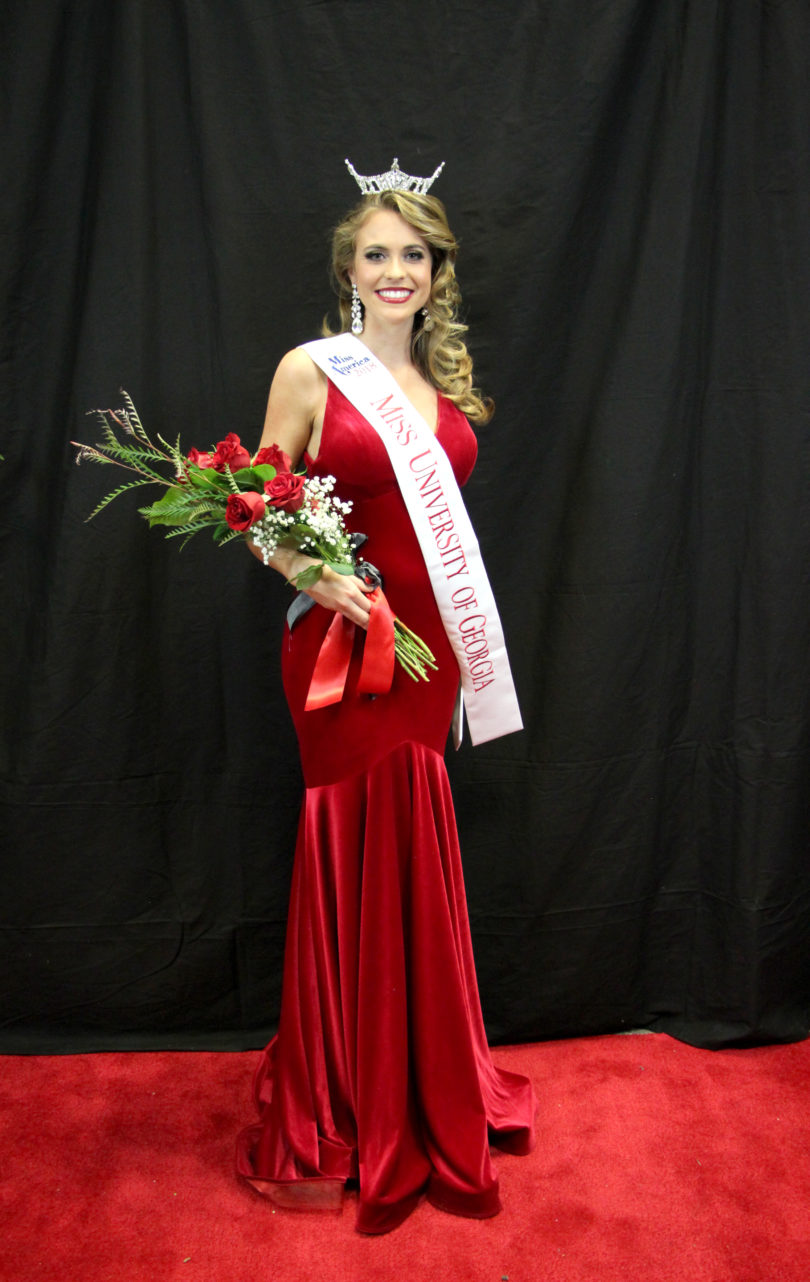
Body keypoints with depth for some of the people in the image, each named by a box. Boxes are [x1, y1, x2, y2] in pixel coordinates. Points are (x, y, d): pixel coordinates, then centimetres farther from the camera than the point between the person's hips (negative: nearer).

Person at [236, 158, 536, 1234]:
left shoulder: (450, 378, 13)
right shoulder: (310, 370, -3)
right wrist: (315, 578, -20)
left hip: (432, 641, 5)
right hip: (342, 641, -5)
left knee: (414, 850, 13)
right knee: (360, 846, 1)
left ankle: (423, 1086, 33)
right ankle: (343, 1114, 22)